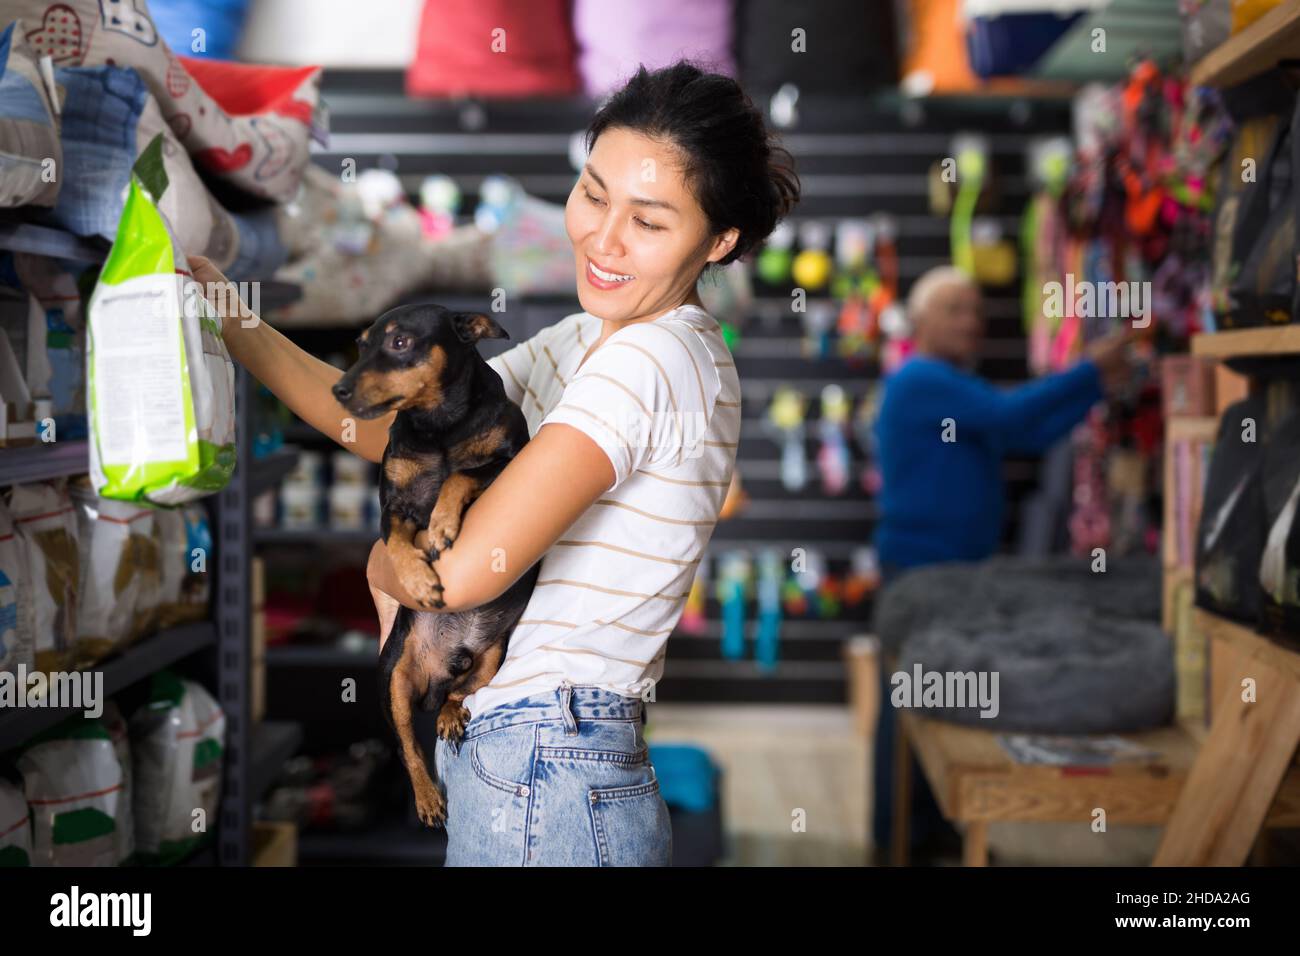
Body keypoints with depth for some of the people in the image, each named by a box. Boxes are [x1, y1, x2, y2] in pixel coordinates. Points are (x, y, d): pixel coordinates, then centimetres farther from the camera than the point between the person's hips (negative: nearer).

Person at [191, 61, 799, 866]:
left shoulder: (653, 360, -19)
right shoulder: (588, 342, 13)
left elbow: (465, 568, -26)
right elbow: (396, 427, 12)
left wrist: (384, 565, -3)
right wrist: (230, 323, 3)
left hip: (543, 784, -9)